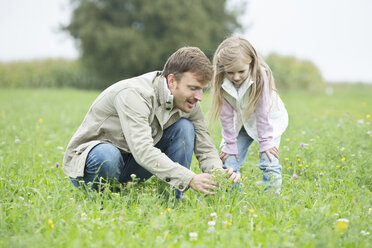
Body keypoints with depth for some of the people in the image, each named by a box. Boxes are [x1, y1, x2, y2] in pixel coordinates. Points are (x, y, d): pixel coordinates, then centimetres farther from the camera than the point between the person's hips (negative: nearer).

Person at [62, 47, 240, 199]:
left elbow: (205, 148, -6)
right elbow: (143, 150, -41)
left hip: (130, 166, 6)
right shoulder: (134, 94, -30)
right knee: (107, 157, -42)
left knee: (184, 127, -12)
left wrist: (218, 172, -29)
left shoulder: (188, 102, -7)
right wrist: (190, 179, -49)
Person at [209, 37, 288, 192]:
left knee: (269, 162, -17)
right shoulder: (221, 82, -22)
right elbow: (226, 115, -12)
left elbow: (263, 112, -24)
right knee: (229, 163, -5)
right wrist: (230, 144, -10)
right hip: (241, 123, 3)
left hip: (269, 121, -3)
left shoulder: (260, 76, -31)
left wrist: (265, 142, -19)